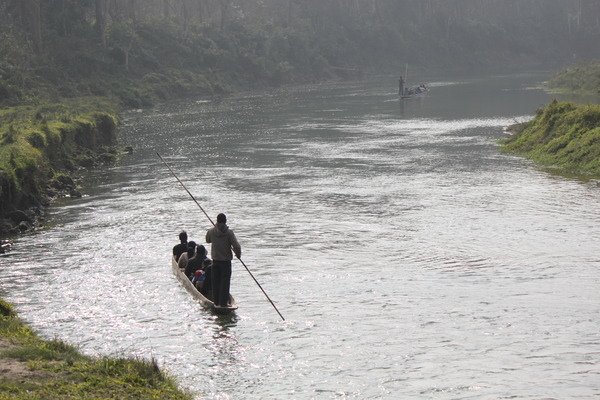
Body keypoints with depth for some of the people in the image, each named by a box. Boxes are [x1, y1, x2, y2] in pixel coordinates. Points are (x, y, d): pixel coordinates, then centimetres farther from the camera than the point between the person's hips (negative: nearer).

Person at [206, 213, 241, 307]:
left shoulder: (211, 231, -4)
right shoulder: (229, 232, -14)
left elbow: (208, 240, 17)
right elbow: (236, 246, -16)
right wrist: (238, 254, 2)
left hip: (215, 261, 3)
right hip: (226, 261, -3)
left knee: (215, 282, 14)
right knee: (225, 283, 3)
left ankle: (216, 302, 19)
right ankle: (223, 303, 2)